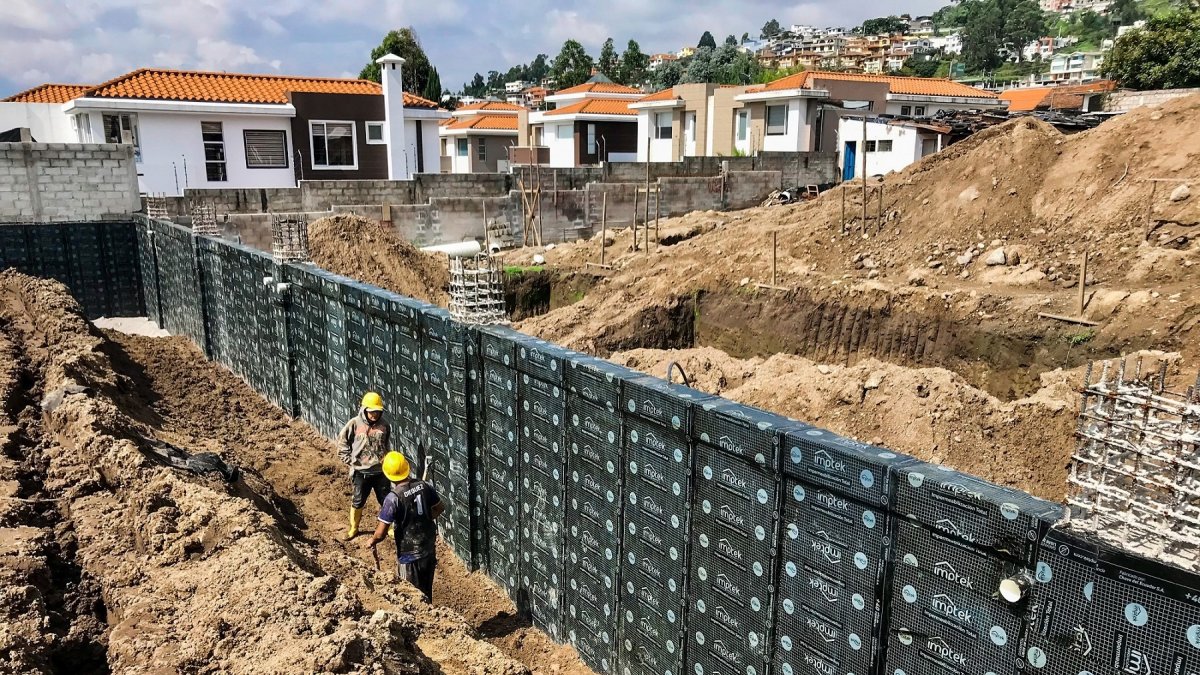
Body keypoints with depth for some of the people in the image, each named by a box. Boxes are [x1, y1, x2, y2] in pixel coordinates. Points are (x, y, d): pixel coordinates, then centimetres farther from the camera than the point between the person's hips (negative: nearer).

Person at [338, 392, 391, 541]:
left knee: (386, 500, 11)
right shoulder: (354, 424, -12)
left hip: (381, 471, 2)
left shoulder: (384, 425, -4)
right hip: (361, 472, -1)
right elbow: (342, 443, -3)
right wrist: (350, 461, -7)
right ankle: (353, 528, 33)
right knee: (358, 501, 13)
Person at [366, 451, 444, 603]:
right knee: (427, 591, 24)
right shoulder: (424, 486, -8)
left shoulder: (393, 498, -23)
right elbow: (440, 508, 9)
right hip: (429, 549, 5)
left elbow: (381, 534, -20)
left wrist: (371, 541, 0)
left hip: (409, 555, -5)